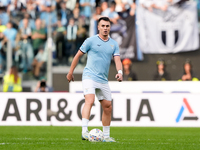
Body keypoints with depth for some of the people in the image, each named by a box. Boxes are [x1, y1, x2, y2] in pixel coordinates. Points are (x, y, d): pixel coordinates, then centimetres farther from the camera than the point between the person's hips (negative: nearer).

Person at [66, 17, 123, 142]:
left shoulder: (114, 44, 11)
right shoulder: (91, 41, -1)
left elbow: (117, 60, 1)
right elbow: (78, 55, 6)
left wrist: (120, 72, -19)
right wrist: (70, 72, 8)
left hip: (103, 80, 6)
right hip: (90, 76, -6)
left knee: (108, 107, 8)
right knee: (89, 101, -26)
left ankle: (106, 136, 21)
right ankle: (84, 131, -35)